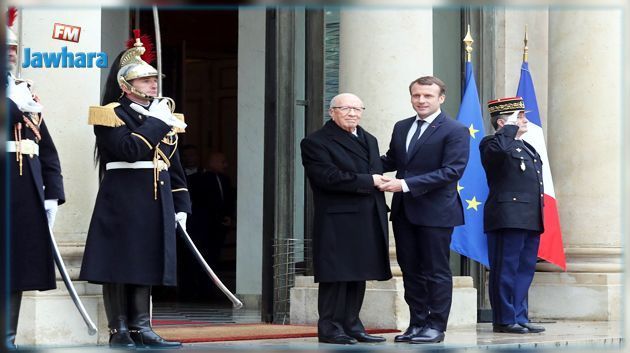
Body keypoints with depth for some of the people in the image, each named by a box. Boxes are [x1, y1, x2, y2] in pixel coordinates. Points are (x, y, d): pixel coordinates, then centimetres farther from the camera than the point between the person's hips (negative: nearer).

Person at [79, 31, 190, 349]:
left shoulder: (163, 115, 17)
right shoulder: (112, 114, -5)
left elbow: (173, 164, 18)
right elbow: (129, 149, -22)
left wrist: (181, 205, 13)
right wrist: (156, 122, -14)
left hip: (155, 202, 7)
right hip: (122, 200, -7)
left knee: (145, 264, 7)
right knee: (119, 265, -3)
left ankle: (141, 329, 10)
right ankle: (119, 331, 1)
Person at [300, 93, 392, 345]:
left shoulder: (369, 140, 20)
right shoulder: (315, 143, -6)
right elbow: (328, 177, -17)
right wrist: (368, 181, -15)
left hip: (367, 220, 7)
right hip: (337, 221, -7)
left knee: (358, 274, 9)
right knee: (336, 275, -6)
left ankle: (351, 325, 16)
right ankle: (330, 328, 0)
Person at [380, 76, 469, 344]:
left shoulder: (455, 131, -8)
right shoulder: (401, 128, 14)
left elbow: (451, 171, -17)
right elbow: (390, 161, 20)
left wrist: (407, 184, -21)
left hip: (435, 212, -7)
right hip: (404, 211, 7)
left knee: (436, 271, 0)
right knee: (410, 271, 10)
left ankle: (436, 326, 6)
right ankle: (417, 323, 17)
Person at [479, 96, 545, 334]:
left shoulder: (527, 148, 23)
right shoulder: (492, 144, -5)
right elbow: (498, 149, -31)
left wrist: (538, 219, 23)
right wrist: (511, 128, -16)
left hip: (530, 222, 9)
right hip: (508, 219, -9)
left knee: (524, 271, 9)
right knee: (506, 271, -4)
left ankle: (520, 318, 14)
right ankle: (505, 320, -1)